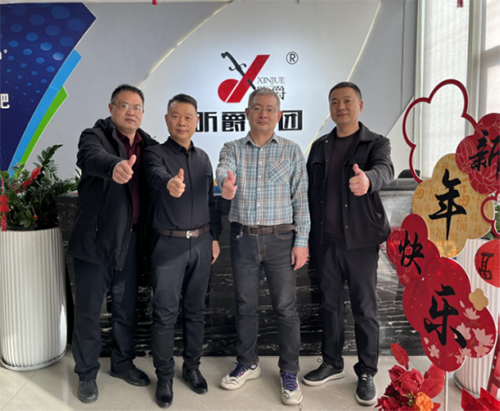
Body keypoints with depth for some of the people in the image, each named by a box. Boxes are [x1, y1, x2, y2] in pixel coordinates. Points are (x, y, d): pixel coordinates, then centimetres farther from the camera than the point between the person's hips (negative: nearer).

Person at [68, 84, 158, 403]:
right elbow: (91, 157, -33)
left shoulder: (148, 146, 7)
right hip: (95, 240, -4)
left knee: (127, 308, 17)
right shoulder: (95, 136, -10)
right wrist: (114, 167, -54)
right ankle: (87, 373, 28)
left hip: (129, 240, 4)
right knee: (88, 310, 8)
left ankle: (123, 362, 37)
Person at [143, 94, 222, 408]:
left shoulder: (203, 158, 10)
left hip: (201, 243, 4)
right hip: (168, 244, -4)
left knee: (196, 309, 13)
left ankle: (192, 367, 30)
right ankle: (165, 376, 20)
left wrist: (215, 237, 11)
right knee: (165, 313, 4)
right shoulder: (156, 153, -6)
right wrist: (170, 183, -53)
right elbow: (156, 176, -30)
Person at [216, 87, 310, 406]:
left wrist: (301, 241, -7)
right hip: (243, 238, 2)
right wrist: (226, 184, -42)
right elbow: (223, 171, -18)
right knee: (245, 305, 13)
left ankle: (289, 373, 20)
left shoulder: (292, 151, 2)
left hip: (281, 238, -1)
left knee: (286, 307, 3)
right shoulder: (233, 149, 4)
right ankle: (248, 364, 32)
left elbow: (301, 199, -1)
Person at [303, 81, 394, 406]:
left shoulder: (376, 143, -2)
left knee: (365, 309, 6)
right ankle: (332, 364, 31)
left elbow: (385, 169, -25)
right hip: (325, 240, 4)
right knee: (330, 304, 14)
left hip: (360, 241, -3)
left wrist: (367, 179, -49)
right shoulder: (320, 146, 10)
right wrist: (305, 237, 6)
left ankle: (367, 373, 23)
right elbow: (309, 192, 10)